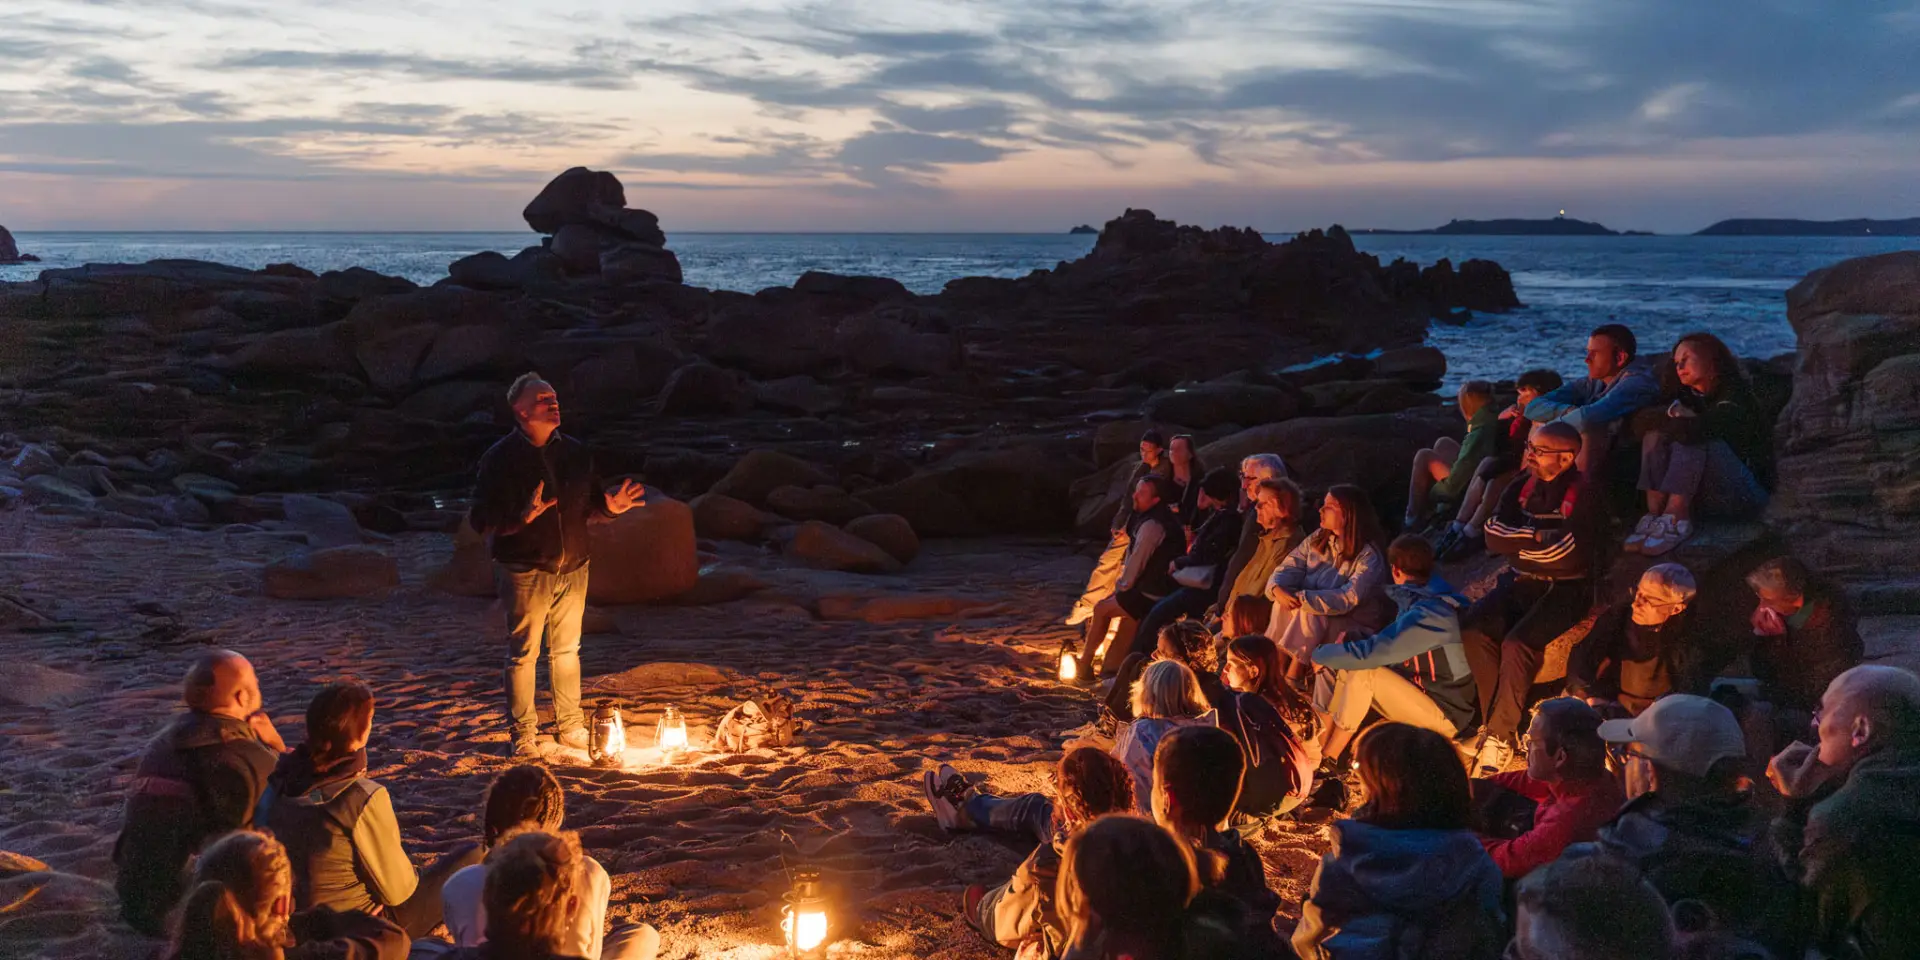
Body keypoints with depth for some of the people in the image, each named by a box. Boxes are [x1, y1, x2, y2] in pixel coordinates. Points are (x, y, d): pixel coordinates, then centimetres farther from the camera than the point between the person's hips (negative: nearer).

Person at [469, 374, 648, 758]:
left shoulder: (576, 452, 6)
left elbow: (591, 499, 15)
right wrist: (521, 519, -30)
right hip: (525, 572, -5)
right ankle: (523, 733, 16)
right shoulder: (500, 458, -10)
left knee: (567, 650, 15)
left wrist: (610, 505, -7)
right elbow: (481, 519, -14)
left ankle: (570, 726, 28)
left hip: (572, 569, 5)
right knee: (523, 654, 4)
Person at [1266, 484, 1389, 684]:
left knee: (1310, 612, -33)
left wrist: (1300, 598, -33)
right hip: (1317, 620, 6)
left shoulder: (1368, 556, -17)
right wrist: (1277, 589, -25)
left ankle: (1293, 678, -27)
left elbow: (1347, 600, -27)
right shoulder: (1318, 538, 3)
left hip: (1354, 627, -6)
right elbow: (1289, 568, -2)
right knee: (1284, 602, -23)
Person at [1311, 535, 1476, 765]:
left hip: (1445, 715, -9)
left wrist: (1321, 654, -15)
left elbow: (1369, 654, -29)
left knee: (1362, 673, -27)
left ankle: (1326, 760, -18)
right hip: (1422, 693, 9)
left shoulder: (1428, 614, -26)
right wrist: (1352, 638, 2)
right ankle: (1318, 748, -11)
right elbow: (1387, 645, 17)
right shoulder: (1423, 599, 3)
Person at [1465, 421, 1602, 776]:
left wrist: (1519, 542, -7)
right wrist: (1537, 538, -13)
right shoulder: (1521, 488, 10)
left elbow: (1569, 555, -20)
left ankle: (1501, 733, -14)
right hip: (1520, 582, 6)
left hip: (1565, 589, -6)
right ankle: (1498, 722, -13)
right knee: (1474, 630, -20)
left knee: (1518, 643, -29)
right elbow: (1494, 535, 0)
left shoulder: (1583, 496, -10)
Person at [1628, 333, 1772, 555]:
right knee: (1655, 435, -9)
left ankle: (1677, 519, -35)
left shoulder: (1735, 394, -11)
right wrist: (1671, 413, -12)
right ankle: (1654, 514, -24)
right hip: (1707, 497, 7)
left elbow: (1695, 430, -28)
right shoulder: (1690, 397, 12)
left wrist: (1665, 422, -11)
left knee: (1694, 439, -28)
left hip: (1745, 493, -7)